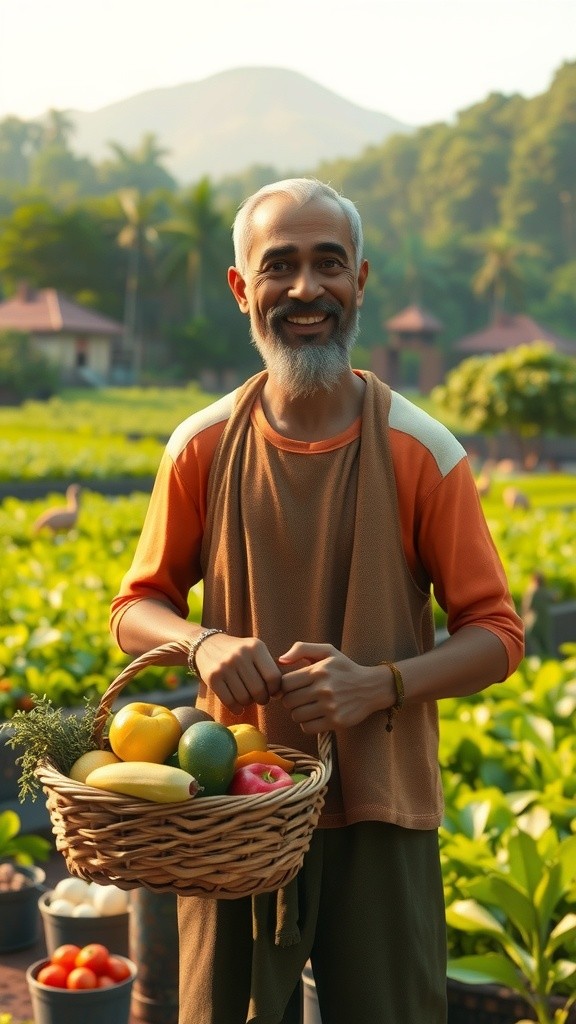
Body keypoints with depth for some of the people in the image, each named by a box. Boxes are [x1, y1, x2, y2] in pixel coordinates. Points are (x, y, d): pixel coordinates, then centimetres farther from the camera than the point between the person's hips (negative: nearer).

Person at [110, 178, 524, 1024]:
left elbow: (496, 637, -1)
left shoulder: (421, 453, -6)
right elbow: (136, 611, 8)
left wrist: (379, 685, -19)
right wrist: (203, 642, -15)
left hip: (380, 816, -1)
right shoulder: (201, 448, -2)